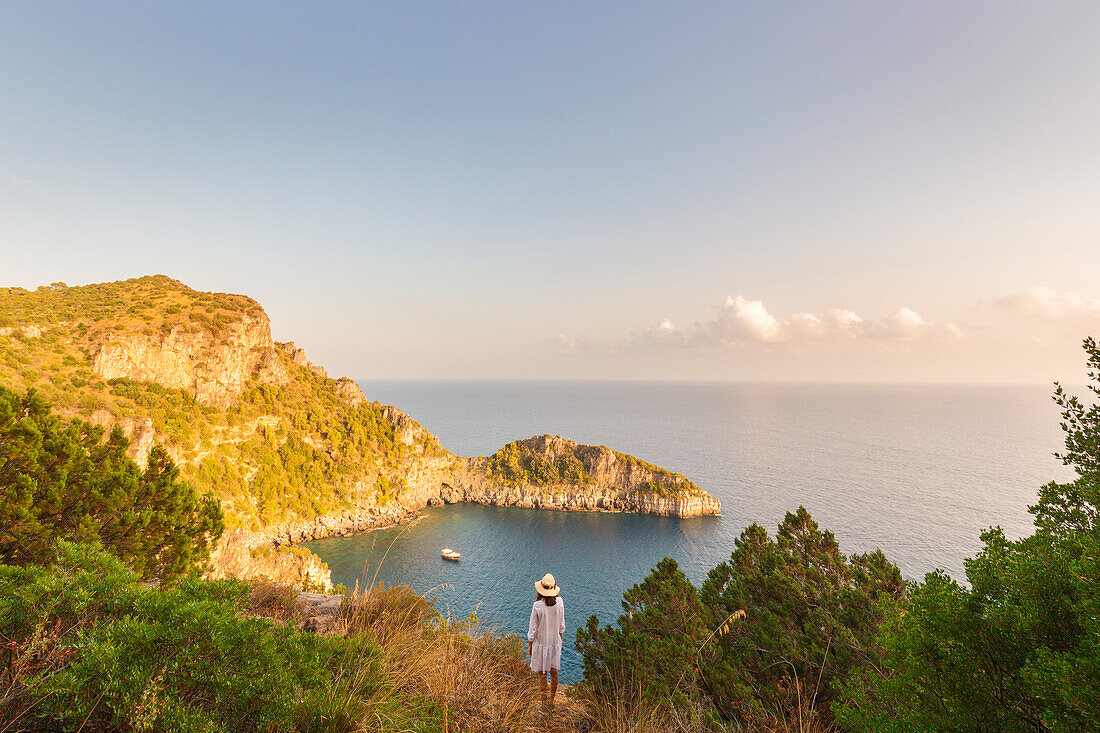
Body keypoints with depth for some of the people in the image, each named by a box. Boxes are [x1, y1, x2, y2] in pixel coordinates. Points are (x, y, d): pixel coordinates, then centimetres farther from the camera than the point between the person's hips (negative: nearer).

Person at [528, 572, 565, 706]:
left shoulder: (537, 606, -24)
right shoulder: (559, 602, -13)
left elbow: (533, 629, -14)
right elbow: (561, 625, 1)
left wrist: (530, 646, 0)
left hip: (540, 643, -3)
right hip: (555, 641, 3)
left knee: (542, 674, 12)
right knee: (554, 672, 20)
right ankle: (552, 701, 33)